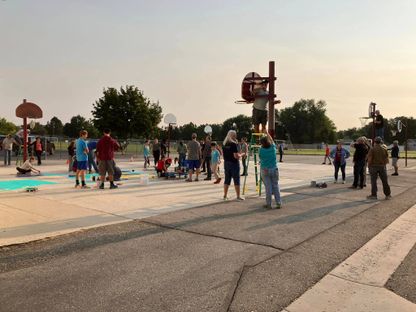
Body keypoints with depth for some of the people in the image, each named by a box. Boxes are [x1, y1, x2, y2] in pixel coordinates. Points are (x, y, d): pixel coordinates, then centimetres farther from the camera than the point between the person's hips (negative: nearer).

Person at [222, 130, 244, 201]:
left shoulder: (224, 144, 5)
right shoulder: (233, 144, -16)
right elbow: (236, 156, -19)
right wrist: (240, 155, -1)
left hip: (226, 163, 7)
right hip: (234, 163, -6)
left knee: (227, 180, 13)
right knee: (236, 180, 2)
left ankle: (225, 196, 17)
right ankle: (238, 196, 7)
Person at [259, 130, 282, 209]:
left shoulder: (261, 150, -10)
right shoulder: (273, 147, -1)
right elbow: (271, 140, 19)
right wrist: (267, 133, 31)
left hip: (265, 170, -2)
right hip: (274, 169, 2)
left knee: (268, 187, 2)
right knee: (275, 186, 8)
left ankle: (268, 204, 7)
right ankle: (278, 203, 8)